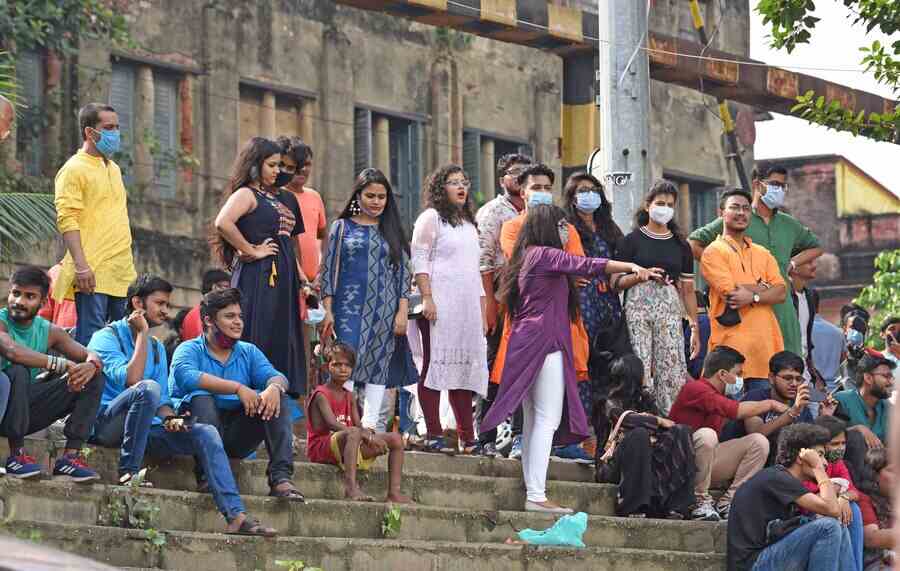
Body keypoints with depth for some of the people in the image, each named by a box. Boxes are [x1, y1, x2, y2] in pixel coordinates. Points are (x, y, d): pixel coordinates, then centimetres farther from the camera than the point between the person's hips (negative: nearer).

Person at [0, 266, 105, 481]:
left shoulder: (49, 331, 7)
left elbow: (92, 356, 3)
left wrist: (91, 365, -23)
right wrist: (60, 364, -36)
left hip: (26, 410, 6)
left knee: (93, 378, -2)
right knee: (17, 372, -36)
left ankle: (70, 457, -13)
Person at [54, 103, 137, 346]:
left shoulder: (113, 169, 20)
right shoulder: (74, 169, -5)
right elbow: (67, 220, -14)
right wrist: (81, 266, -22)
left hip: (121, 272, 8)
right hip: (93, 273, -8)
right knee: (91, 340, -11)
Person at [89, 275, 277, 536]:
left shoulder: (157, 348, 21)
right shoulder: (107, 337, -3)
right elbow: (131, 379, -19)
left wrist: (169, 419, -3)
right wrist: (143, 334, -11)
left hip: (145, 427, 7)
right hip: (106, 424, -7)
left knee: (206, 433, -14)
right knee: (148, 388, -35)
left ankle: (236, 516, -24)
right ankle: (128, 472, -26)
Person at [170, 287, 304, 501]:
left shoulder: (248, 352, 18)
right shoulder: (189, 350, 2)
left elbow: (274, 376, 1)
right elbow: (186, 376, -22)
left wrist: (274, 387, -26)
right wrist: (238, 388, -29)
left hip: (237, 437, 4)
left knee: (277, 397, -13)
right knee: (201, 397, -31)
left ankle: (281, 477, -26)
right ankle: (209, 476, -39)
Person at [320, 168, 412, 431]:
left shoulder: (393, 231, 13)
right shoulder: (342, 227, 7)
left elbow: (403, 272, 11)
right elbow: (329, 269, 5)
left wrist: (403, 311, 1)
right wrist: (328, 311, -3)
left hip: (384, 309, 2)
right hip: (350, 308, -2)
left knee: (379, 365, 0)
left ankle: (371, 422, 1)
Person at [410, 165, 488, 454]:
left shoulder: (469, 224, 23)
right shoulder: (431, 217, 2)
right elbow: (419, 260, -6)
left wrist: (482, 311, 17)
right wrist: (427, 298, -16)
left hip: (467, 306, 7)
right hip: (440, 305, -7)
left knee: (465, 368, 4)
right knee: (435, 365, -9)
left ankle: (468, 438, 4)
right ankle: (434, 435, -11)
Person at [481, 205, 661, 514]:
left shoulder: (528, 257, 19)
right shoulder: (545, 254, -7)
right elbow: (586, 266, -20)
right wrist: (632, 267, -27)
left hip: (526, 345, 10)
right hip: (546, 344, -10)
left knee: (533, 422, 10)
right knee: (548, 419, -12)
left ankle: (533, 494, 9)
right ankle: (537, 496, -18)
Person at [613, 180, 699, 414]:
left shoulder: (680, 245, 17)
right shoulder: (632, 241, 6)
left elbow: (688, 289, 17)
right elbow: (616, 282, 2)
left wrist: (695, 326, 11)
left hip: (670, 308, 3)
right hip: (638, 306, -3)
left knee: (673, 371, -7)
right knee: (639, 371, -11)